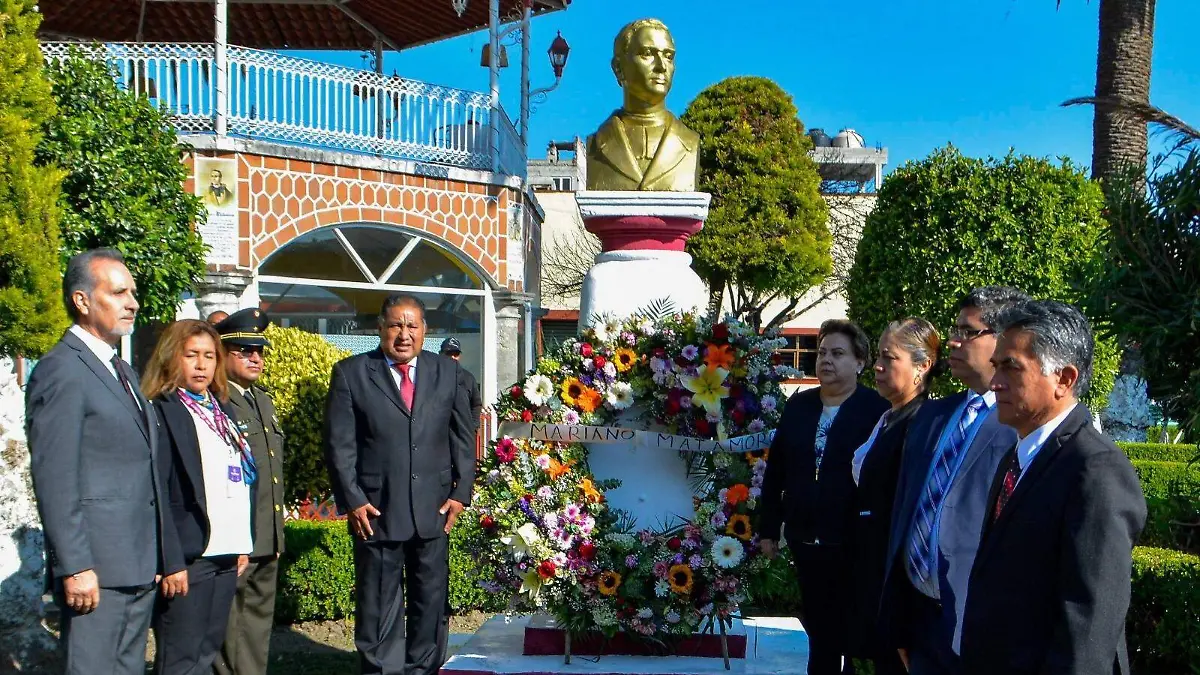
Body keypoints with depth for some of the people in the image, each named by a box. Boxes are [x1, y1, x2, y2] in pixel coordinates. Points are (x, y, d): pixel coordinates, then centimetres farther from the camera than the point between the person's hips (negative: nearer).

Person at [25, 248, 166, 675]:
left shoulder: (122, 371, 17)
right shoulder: (61, 370, -11)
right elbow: (53, 479, -16)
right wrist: (75, 567, -19)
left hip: (139, 566, 9)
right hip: (96, 568, -9)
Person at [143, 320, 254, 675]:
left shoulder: (224, 410, 15)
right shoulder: (162, 412, -9)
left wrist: (243, 544, 12)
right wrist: (170, 562, -18)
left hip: (226, 554, 7)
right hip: (188, 556, -7)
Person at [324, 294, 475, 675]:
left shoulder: (448, 372, 7)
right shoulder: (350, 373, 0)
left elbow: (463, 438, 9)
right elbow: (339, 444, -2)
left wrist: (461, 493, 1)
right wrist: (352, 500, -8)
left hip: (434, 510, 3)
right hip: (377, 511, -2)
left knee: (430, 600, 12)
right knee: (379, 604, 6)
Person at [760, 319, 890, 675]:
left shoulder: (877, 410, -11)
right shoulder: (798, 404, 6)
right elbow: (776, 471, 9)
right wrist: (768, 528, 9)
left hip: (854, 546, -5)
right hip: (805, 540, 5)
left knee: (854, 632, 9)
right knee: (818, 629, 18)